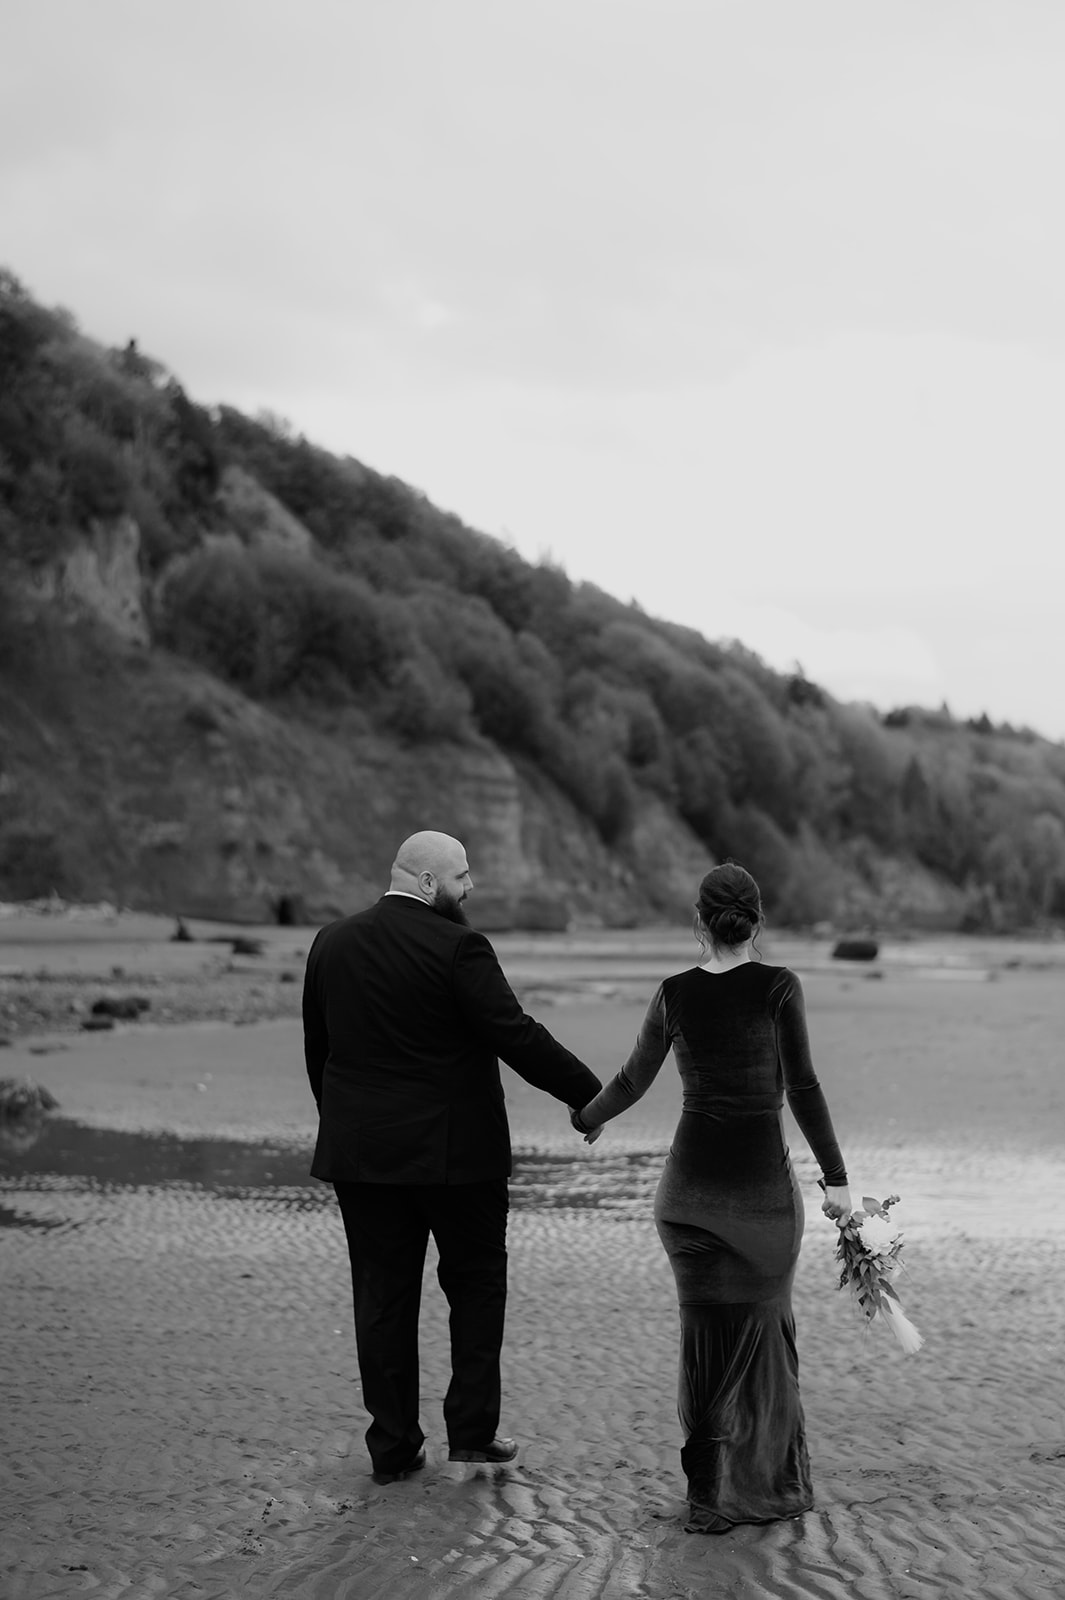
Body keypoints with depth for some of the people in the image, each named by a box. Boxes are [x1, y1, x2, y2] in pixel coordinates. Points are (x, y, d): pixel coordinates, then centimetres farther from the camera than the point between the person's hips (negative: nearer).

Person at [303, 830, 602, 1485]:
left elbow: (317, 1048, 11)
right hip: (453, 1149, -5)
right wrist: (591, 1095, -10)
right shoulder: (457, 947, -14)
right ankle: (472, 1428, 10)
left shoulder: (331, 944, 5)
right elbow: (517, 1037, -17)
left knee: (383, 1296, 9)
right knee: (476, 1282, 12)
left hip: (362, 1153, 5)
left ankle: (394, 1446, 11)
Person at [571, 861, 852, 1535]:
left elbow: (634, 1081, 11)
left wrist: (588, 1118, 31)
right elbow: (802, 1086, -13)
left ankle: (709, 1491, 8)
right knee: (765, 1327, 13)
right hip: (764, 1185, -2)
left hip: (692, 1183, 2)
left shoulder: (675, 994, 0)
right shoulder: (778, 986, -8)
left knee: (707, 1330, 10)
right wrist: (837, 1177, -9)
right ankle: (775, 1481, 19)